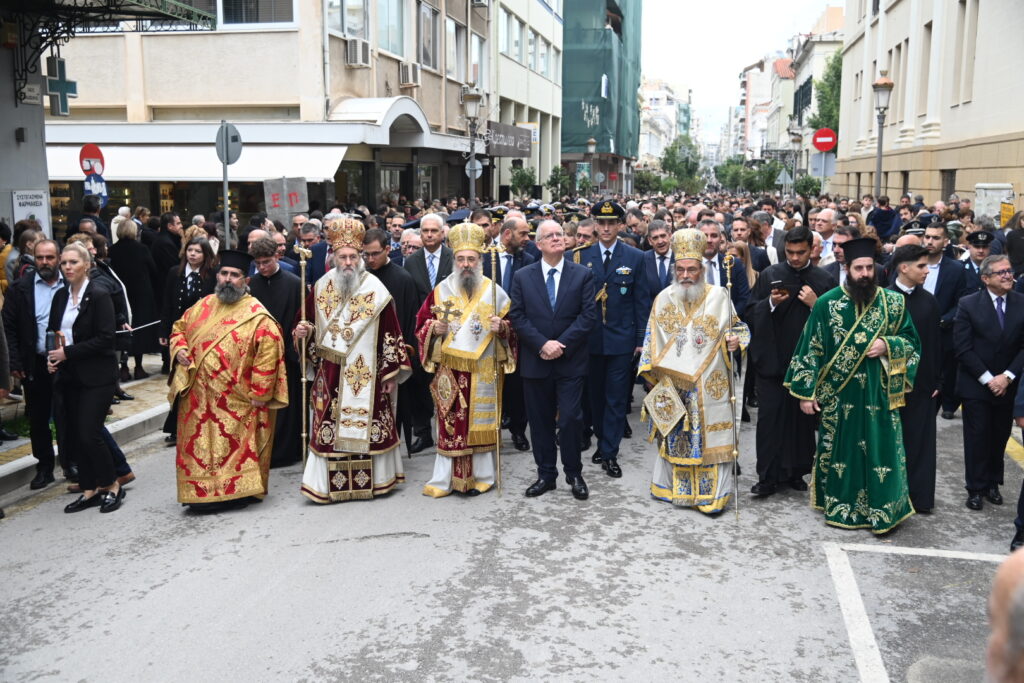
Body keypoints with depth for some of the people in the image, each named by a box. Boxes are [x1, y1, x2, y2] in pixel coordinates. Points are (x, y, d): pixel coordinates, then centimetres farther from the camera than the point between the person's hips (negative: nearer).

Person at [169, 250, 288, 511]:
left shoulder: (257, 316, -10)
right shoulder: (203, 306, 9)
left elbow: (268, 355, -14)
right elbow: (179, 328, 23)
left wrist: (258, 394, -13)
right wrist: (179, 349, 2)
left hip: (236, 402, -6)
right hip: (199, 399, 6)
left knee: (235, 448, 2)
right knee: (199, 448, 11)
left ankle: (238, 491, 14)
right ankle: (202, 492, 23)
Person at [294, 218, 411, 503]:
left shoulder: (376, 291, -4)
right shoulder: (320, 288, 5)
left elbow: (391, 333, -3)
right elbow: (309, 324, 16)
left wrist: (392, 373, -4)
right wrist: (302, 331, -8)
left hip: (366, 375, -2)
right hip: (330, 375, 2)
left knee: (368, 424, 2)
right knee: (330, 426, 3)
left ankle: (373, 479, 17)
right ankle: (330, 484, 12)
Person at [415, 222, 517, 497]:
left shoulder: (494, 291, 2)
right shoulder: (441, 290, 4)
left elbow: (512, 327, 6)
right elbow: (422, 322, 9)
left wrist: (501, 327, -15)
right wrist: (433, 327, -12)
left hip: (484, 370, 0)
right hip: (450, 369, 1)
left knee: (481, 421, 5)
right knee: (450, 422, 2)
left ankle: (482, 475, 17)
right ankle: (445, 479, 10)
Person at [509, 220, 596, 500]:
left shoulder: (583, 275, 2)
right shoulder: (522, 277, 5)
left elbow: (588, 315, -5)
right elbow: (517, 317, -1)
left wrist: (562, 345, -14)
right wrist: (542, 344, -14)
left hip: (571, 361, -1)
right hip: (535, 361, 2)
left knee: (570, 419, -2)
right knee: (540, 421, 8)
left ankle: (574, 474, 15)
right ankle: (546, 475, 20)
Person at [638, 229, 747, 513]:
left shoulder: (719, 296, -4)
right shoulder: (664, 299, 2)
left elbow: (737, 326, 10)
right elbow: (652, 339, 8)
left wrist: (736, 340, -11)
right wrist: (652, 371, 3)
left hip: (709, 383, -2)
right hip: (672, 383, 2)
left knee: (710, 434, 0)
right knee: (674, 435, 11)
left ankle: (712, 493, 10)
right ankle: (672, 485, 26)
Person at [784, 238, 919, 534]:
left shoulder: (894, 302, 0)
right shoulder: (827, 303, -6)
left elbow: (911, 340, 9)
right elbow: (811, 350, -3)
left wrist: (888, 345, -13)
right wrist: (806, 391, -5)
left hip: (878, 393, 1)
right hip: (838, 394, -1)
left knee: (881, 450, 2)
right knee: (838, 450, 10)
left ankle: (883, 510, 17)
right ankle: (840, 507, 27)